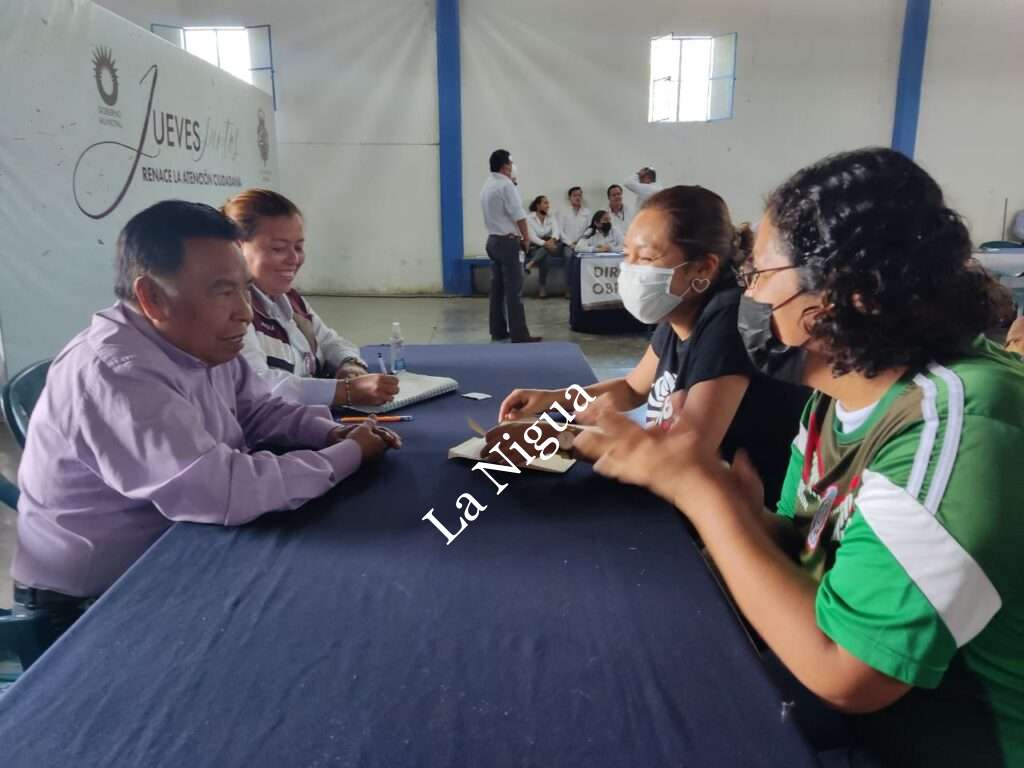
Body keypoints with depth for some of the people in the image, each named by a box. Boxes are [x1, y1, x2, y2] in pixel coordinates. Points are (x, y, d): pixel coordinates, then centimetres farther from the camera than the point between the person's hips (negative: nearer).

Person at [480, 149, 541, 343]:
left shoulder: (486, 186, 14)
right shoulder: (506, 184, -14)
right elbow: (518, 216, -15)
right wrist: (526, 238, -4)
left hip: (492, 239, 9)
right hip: (507, 241, -9)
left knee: (497, 287, 10)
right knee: (513, 289, -7)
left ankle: (498, 331, 14)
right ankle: (519, 334, -7)